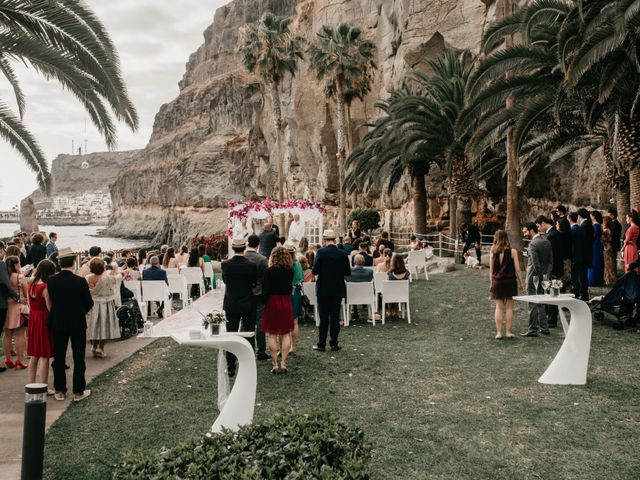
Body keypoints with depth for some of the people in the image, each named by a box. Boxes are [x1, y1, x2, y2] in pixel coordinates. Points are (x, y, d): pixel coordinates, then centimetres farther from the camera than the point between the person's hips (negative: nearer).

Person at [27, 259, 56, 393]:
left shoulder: (30, 286, 4)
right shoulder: (45, 288, -19)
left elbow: (30, 305, 11)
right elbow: (50, 308, -17)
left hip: (32, 320, 7)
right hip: (44, 321, -7)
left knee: (34, 356, 16)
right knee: (44, 357, 1)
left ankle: (31, 385, 23)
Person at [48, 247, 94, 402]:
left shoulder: (51, 281, -9)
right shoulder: (80, 281, -16)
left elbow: (51, 301, 2)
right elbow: (89, 303, -9)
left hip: (58, 323, 3)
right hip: (78, 324, -2)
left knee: (59, 358, 12)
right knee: (78, 358, 6)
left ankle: (60, 391, 18)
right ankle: (78, 391, 11)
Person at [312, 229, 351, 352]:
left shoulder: (321, 252, -11)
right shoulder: (343, 254, -4)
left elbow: (315, 271, -15)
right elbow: (348, 272, 0)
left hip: (323, 290, -2)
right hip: (338, 290, 2)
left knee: (323, 317, 5)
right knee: (335, 317, 8)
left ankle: (321, 344, 8)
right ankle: (334, 344, 10)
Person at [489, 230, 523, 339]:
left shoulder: (493, 252, -1)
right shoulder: (512, 251, -5)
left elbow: (491, 270, 2)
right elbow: (517, 269, -4)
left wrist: (492, 283, 10)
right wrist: (521, 283, 4)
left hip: (497, 282, 1)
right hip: (510, 281, -1)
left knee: (499, 307, 7)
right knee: (509, 307, 7)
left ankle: (499, 332, 6)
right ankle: (508, 332, 9)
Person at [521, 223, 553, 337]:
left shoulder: (532, 244, -19)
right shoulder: (547, 242, 6)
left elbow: (536, 264, -22)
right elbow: (551, 261, 7)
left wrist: (542, 276, -11)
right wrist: (547, 276, 5)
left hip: (534, 277, -8)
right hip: (543, 277, 8)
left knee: (533, 304, 0)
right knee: (540, 303, 18)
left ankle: (532, 330, 6)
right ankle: (544, 327, 23)